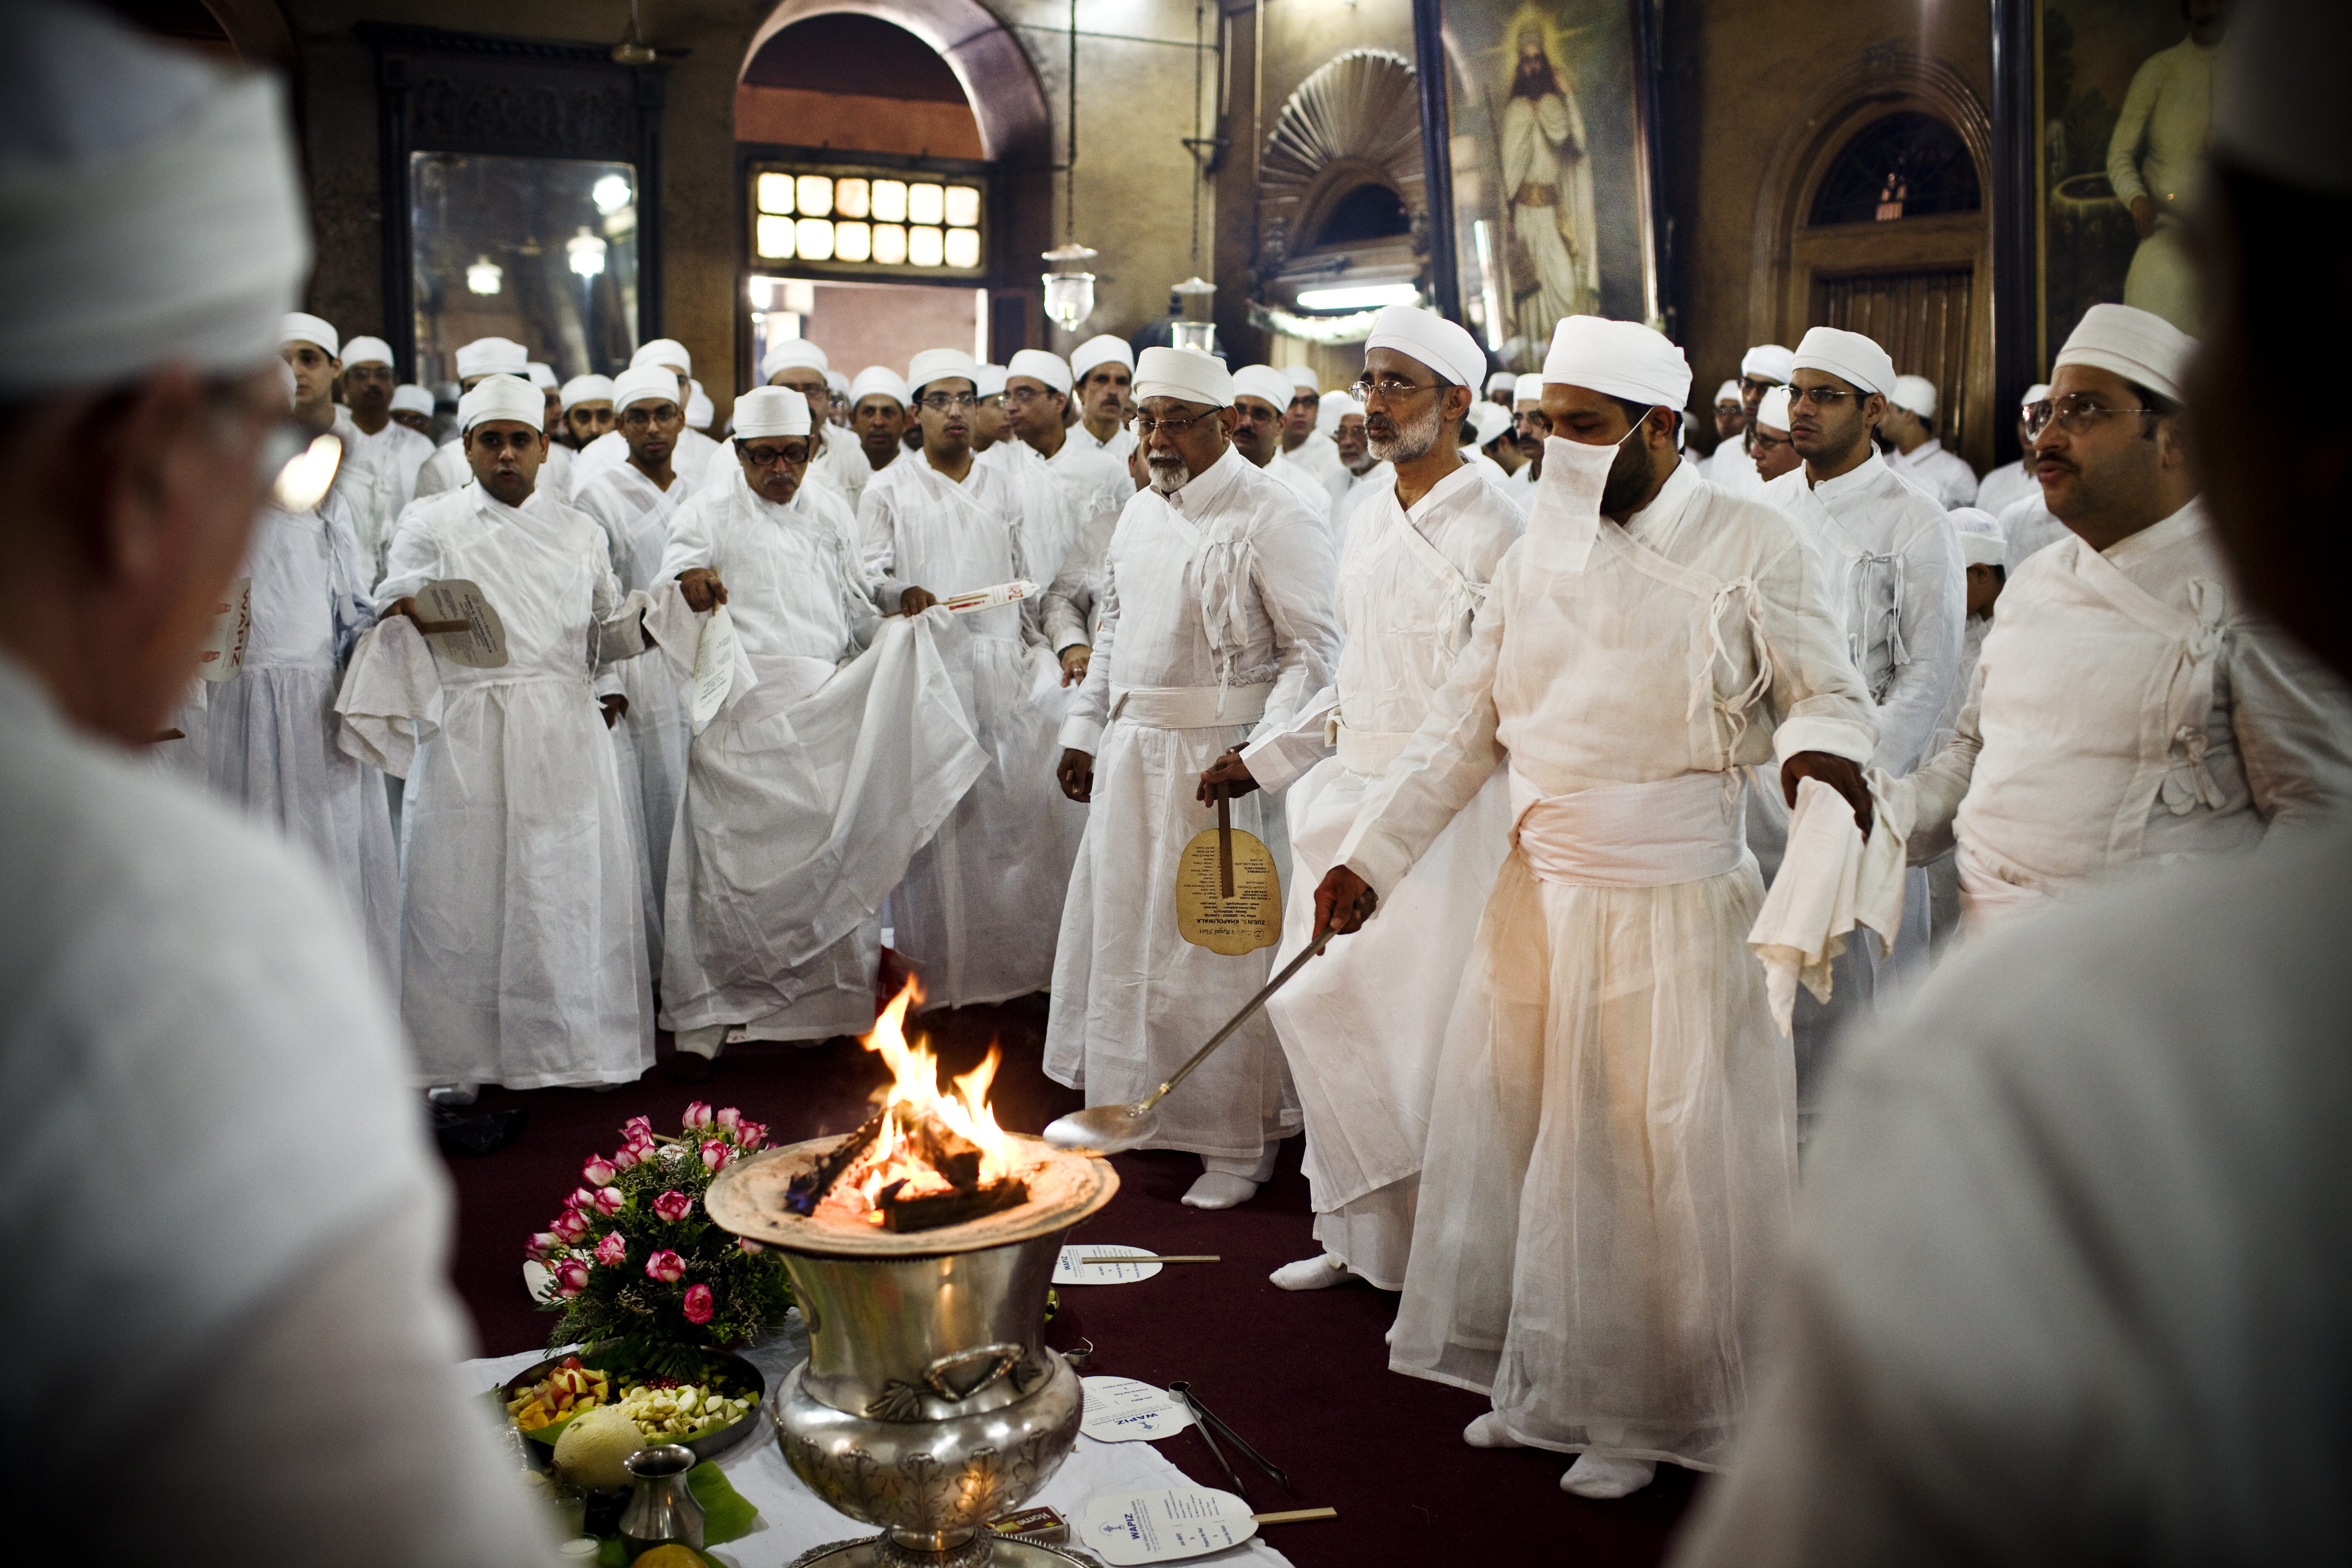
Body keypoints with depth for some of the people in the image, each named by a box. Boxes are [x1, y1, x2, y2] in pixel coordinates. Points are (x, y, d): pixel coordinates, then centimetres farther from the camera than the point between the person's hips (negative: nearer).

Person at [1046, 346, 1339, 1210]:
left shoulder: (1276, 519, -13)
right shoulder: (1140, 513, 12)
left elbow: (1315, 651, -16)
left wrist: (1259, 751, -25)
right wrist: (1085, 730, 18)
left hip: (1218, 762, -7)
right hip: (1130, 754, 8)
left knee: (1218, 944, 0)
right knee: (1119, 927, 16)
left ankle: (1239, 1141, 15)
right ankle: (1125, 1099, 35)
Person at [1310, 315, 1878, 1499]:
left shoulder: (1750, 547, -6)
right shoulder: (1537, 553, 8)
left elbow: (1830, 693, -4)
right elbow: (1463, 726, 9)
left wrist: (1824, 746, -29)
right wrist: (1369, 857, 2)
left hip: (1676, 904, -5)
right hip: (1540, 892, 5)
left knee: (1660, 1157, 3)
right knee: (1511, 1131, 12)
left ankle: (1643, 1411, 23)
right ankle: (1537, 1380, 32)